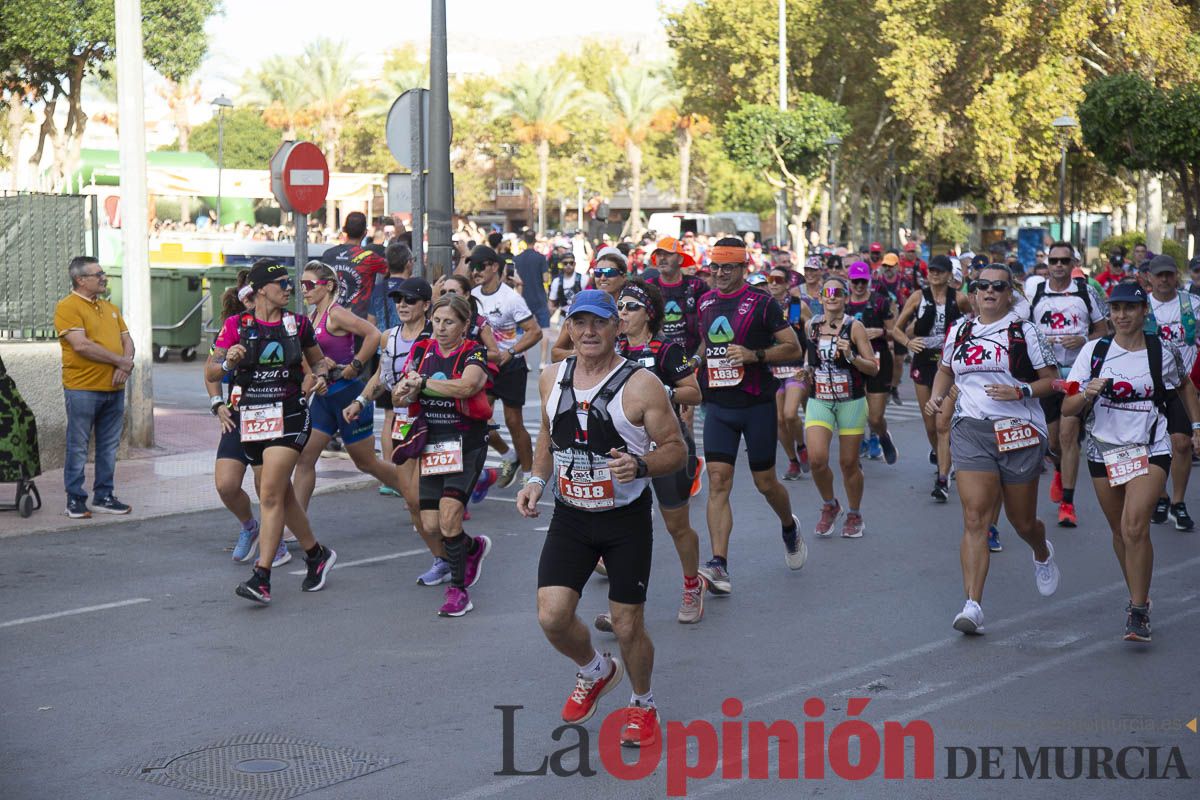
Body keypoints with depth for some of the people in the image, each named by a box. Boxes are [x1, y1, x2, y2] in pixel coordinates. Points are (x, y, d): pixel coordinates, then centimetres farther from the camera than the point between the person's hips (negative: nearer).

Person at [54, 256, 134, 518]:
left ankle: (104, 497, 18)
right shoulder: (68, 307, -7)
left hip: (114, 389, 7)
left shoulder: (110, 308, 17)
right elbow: (81, 345, -17)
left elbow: (127, 341, 15)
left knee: (109, 446, 10)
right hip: (82, 389, -7)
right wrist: (120, 361, -12)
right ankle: (75, 500, 7)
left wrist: (125, 365, -6)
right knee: (78, 447, 0)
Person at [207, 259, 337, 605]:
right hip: (252, 418, 3)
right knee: (283, 495, 14)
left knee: (270, 495, -13)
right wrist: (228, 362, -19)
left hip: (289, 415, -2)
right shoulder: (236, 326, 2)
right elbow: (209, 373, 1)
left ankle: (261, 578, -15)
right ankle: (317, 554, 34)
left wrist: (320, 376, -2)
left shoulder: (298, 324, 4)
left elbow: (318, 359, 20)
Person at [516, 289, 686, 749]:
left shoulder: (640, 385, -13)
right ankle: (595, 672, 26)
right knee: (551, 616, -7)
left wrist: (641, 465, -29)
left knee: (628, 626, 2)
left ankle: (642, 704, 32)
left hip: (627, 520, -4)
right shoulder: (553, 379, 2)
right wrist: (536, 480, 4)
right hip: (570, 517, 4)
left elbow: (676, 451, -10)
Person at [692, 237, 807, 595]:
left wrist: (754, 355, -19)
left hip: (757, 405, -4)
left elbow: (794, 348, -7)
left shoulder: (761, 303, -6)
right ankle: (719, 567, -14)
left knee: (765, 482, 7)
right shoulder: (705, 303, 10)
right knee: (718, 481, -9)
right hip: (718, 405, 4)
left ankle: (790, 528, 40)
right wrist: (697, 380, 15)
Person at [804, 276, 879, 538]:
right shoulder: (812, 325, 5)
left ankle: (854, 516, 25)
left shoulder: (855, 326, -7)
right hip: (819, 401, 3)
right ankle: (829, 506, 13)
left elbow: (874, 367, -6)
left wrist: (851, 357, -22)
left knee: (849, 462, 4)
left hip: (851, 401, -3)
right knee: (816, 459, -14)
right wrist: (808, 371, 6)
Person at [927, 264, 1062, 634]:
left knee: (1023, 522, 11)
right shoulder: (959, 331, 11)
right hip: (971, 430, 1)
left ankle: (1042, 554, 48)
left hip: (1020, 432, -1)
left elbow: (1052, 381, 1)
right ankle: (972, 605, -18)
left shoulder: (1025, 331, 1)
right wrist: (937, 395, 9)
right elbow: (946, 370, 28)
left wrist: (1021, 391, -16)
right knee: (975, 518, -13)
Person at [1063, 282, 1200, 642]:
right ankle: (1139, 596, 31)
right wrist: (1086, 394, -25)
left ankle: (1138, 612, -11)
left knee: (1135, 527, -18)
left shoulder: (1164, 352, -2)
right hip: (1103, 451, 3)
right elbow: (1067, 408, -5)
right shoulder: (1094, 351, -2)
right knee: (1120, 532, 11)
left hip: (1150, 451, -2)